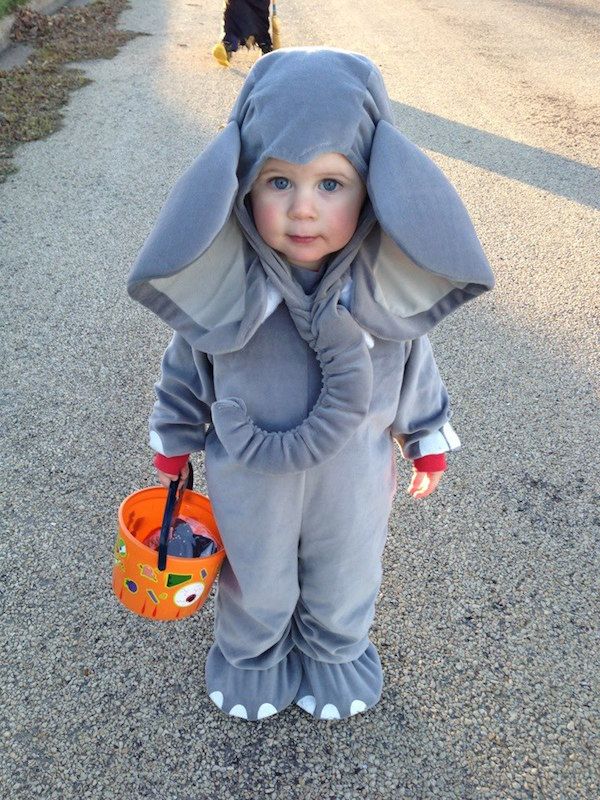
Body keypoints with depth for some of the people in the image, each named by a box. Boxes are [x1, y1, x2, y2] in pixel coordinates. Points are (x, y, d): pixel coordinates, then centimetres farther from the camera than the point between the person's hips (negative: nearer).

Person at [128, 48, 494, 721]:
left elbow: (415, 370, -4)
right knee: (257, 587, 27)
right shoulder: (218, 286, -24)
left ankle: (336, 653, 60)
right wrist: (173, 448, 4)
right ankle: (251, 658, 59)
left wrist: (428, 448, 6)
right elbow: (186, 372, -7)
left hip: (354, 484, 1)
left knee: (346, 588, 28)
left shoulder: (388, 285, -21)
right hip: (250, 487, 0)